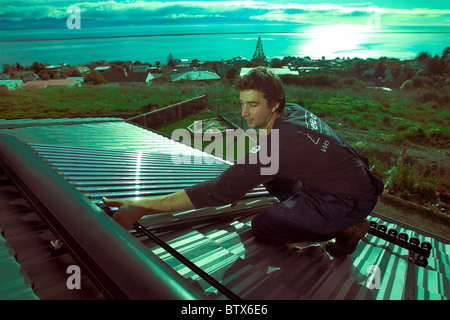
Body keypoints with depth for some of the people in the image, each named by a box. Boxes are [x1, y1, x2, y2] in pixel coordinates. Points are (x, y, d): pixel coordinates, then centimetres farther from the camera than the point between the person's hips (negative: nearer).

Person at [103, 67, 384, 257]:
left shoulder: (282, 142, -33)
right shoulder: (293, 111, -4)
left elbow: (221, 190, -37)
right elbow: (266, 166, 14)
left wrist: (142, 207, -35)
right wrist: (246, 183, 0)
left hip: (355, 200, -8)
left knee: (263, 227, -10)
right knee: (272, 175, 10)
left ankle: (348, 228, -1)